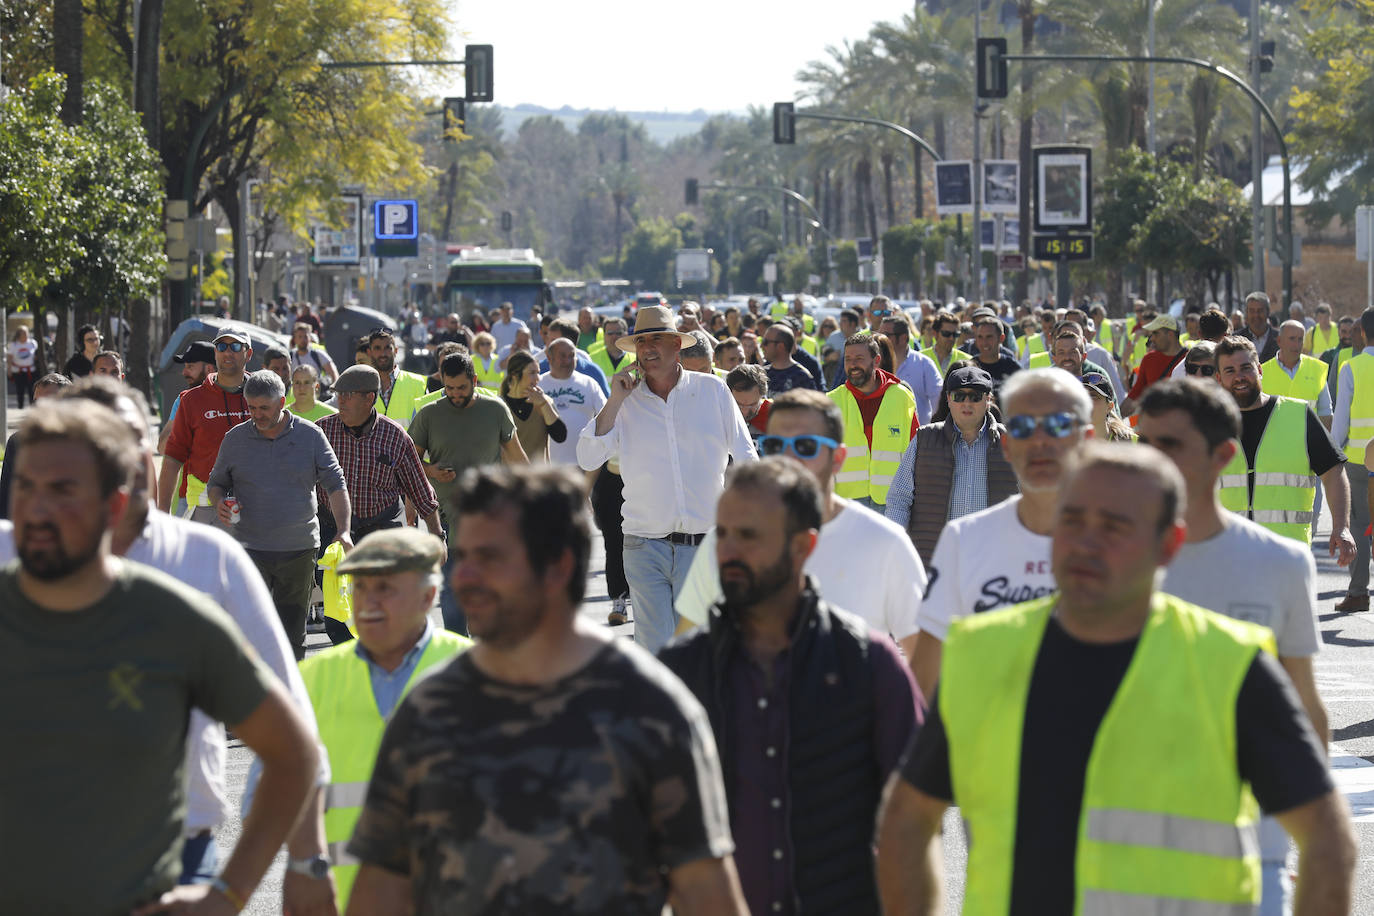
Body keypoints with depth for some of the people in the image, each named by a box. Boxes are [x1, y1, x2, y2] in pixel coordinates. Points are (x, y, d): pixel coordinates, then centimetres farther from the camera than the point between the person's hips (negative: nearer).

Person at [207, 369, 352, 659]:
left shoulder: (310, 436, 2)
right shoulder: (235, 439, 4)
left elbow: (335, 484, 2)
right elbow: (215, 483, 14)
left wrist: (344, 530, -12)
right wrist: (219, 502, -10)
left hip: (299, 550, 1)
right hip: (250, 548, -1)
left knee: (292, 633, 7)